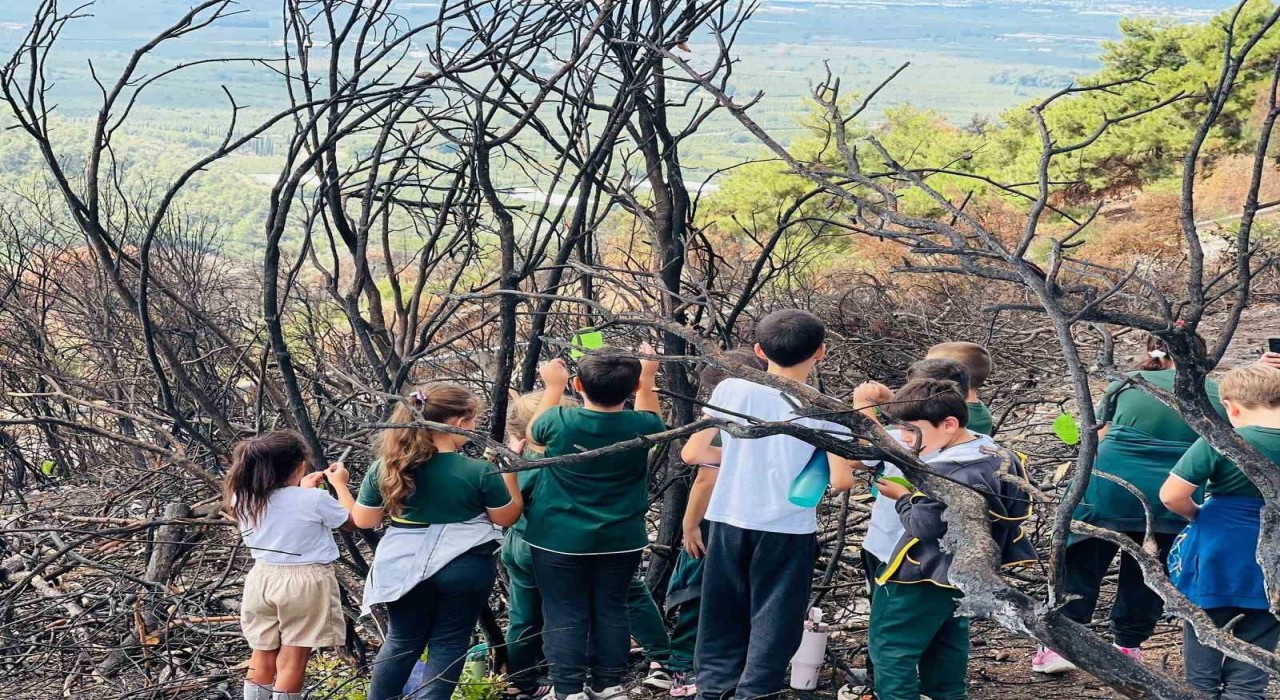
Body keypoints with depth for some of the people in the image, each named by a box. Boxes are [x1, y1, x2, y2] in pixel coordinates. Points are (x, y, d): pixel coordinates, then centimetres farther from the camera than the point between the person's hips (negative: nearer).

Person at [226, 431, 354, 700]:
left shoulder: (243, 499, -5)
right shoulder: (315, 500, -19)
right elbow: (352, 521, 0)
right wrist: (340, 483, 13)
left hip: (263, 579, 5)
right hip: (304, 584, -5)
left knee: (263, 659, 16)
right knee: (292, 662, 3)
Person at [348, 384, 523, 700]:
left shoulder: (387, 467, -7)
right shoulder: (480, 471, -15)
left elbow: (363, 520, 3)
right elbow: (507, 517, -1)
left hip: (407, 568, 3)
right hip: (465, 569, -3)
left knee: (402, 642, 18)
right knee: (449, 645, 10)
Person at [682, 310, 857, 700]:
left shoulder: (729, 390, -4)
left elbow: (693, 453, 1)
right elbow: (840, 481, -11)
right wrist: (854, 469, 11)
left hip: (729, 521, 3)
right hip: (789, 529, -2)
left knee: (723, 617, 16)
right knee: (773, 620, 8)